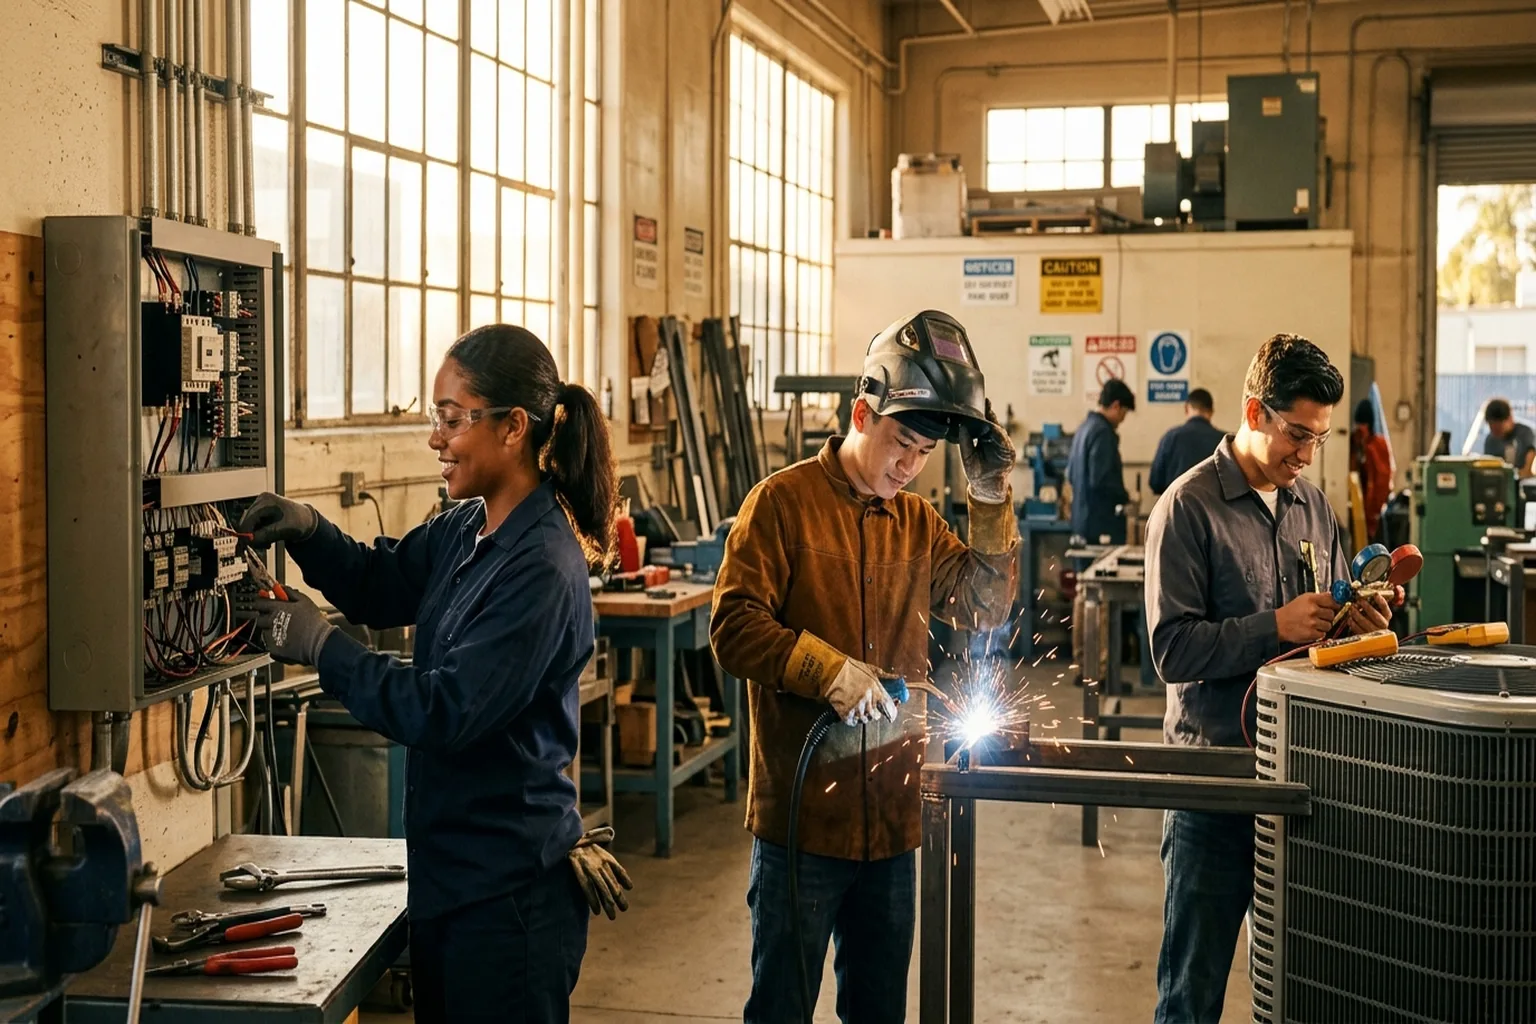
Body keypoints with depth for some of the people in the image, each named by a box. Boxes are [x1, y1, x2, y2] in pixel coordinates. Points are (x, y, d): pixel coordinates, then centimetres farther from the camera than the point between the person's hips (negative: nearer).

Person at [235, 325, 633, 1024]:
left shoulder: (541, 570, -22)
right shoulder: (466, 530, 4)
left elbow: (447, 711, -25)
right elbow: (381, 585, 19)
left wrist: (321, 645, -18)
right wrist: (307, 532, 0)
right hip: (447, 872, 9)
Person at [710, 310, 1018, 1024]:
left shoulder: (916, 521, 11)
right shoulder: (784, 501, -7)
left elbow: (987, 608, 7)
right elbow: (733, 627, -14)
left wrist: (991, 502, -2)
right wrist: (828, 668, -24)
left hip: (893, 818, 6)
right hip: (802, 815, -5)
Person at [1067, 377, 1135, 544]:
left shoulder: (1085, 428, 12)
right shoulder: (1103, 432, -15)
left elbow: (1071, 474, 19)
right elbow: (1100, 479, -22)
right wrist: (1125, 498, -7)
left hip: (1082, 519, 10)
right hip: (1102, 524, -10)